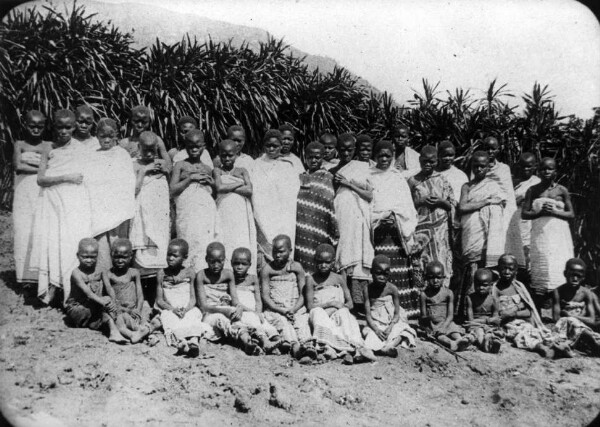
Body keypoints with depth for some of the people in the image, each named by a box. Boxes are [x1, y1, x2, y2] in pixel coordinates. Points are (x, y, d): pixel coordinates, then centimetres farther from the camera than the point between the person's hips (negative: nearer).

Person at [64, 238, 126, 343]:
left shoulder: (99, 271, 2)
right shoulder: (76, 273, -16)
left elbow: (108, 288, -7)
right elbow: (87, 292, -30)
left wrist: (112, 301, -29)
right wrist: (101, 301, -47)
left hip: (96, 307, 6)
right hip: (78, 307, -6)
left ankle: (113, 332, -34)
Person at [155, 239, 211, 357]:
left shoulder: (189, 273, 8)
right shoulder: (162, 274, 8)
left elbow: (193, 298, 5)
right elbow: (159, 300, 5)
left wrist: (186, 309, -17)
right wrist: (173, 309, -14)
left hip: (188, 309, 0)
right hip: (169, 310, 0)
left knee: (194, 316, -33)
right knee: (169, 320, -33)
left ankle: (194, 340, -59)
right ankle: (180, 341, -59)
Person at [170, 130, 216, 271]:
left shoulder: (207, 169, 17)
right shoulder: (180, 165, 9)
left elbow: (215, 192, 25)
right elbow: (172, 190, 0)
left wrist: (211, 182, 4)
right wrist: (191, 177, -6)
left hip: (206, 211, 3)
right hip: (187, 211, -3)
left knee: (205, 245, -4)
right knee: (189, 244, -8)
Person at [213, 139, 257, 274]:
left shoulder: (242, 171, 11)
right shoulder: (217, 171, 8)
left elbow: (249, 190, -5)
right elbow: (219, 187, -11)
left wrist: (229, 187, -7)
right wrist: (239, 183, -4)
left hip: (241, 215, 1)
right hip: (224, 213, -1)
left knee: (242, 247, -3)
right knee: (224, 246, -5)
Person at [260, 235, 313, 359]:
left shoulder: (296, 267, 8)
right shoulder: (267, 269, 6)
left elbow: (303, 294, 4)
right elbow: (265, 296, -1)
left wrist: (293, 309, -14)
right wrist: (281, 310, -16)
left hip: (296, 308, 1)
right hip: (274, 309, -1)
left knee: (302, 320, -28)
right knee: (282, 321, -30)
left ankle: (306, 344, -53)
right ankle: (294, 345, -54)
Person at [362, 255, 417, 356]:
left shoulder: (392, 289, -7)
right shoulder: (368, 289, -6)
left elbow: (397, 313, -5)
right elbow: (368, 314, -8)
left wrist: (390, 328, -23)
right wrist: (376, 329, -24)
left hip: (393, 322, 0)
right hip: (375, 324, 0)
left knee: (401, 330, -30)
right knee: (371, 334, -30)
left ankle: (388, 346, -54)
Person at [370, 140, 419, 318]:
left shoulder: (399, 178, 16)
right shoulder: (369, 178, 11)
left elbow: (408, 207, 11)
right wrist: (380, 219, -11)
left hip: (398, 229, 2)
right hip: (377, 230, -1)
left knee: (400, 269, -6)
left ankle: (402, 308, -1)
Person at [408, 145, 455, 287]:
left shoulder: (442, 179, 7)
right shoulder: (413, 181, 6)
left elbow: (453, 205, 9)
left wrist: (441, 201, -9)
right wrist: (421, 202, -8)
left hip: (440, 227, 0)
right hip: (421, 227, 0)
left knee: (440, 263, -5)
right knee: (421, 263, -2)